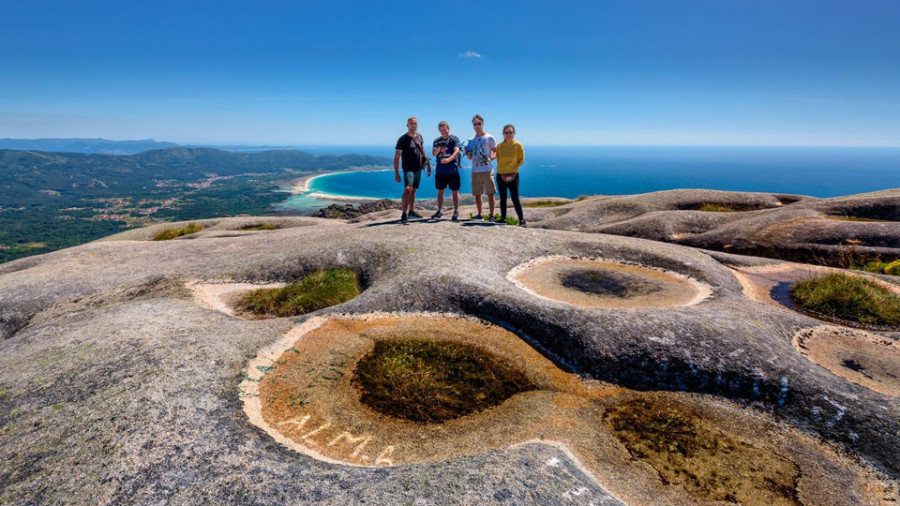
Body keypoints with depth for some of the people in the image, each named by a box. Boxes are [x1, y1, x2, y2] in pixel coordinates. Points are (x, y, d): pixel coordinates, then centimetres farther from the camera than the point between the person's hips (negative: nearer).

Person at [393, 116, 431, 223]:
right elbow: (396, 157, -8)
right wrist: (396, 173, -13)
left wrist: (428, 165, 19)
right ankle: (403, 214, -21)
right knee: (407, 190, -19)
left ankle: (411, 211, 26)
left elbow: (423, 153, 23)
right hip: (408, 169, -6)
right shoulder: (403, 139, -8)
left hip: (418, 169, 6)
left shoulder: (419, 137, 11)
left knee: (413, 190, 14)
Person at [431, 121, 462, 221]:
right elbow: (434, 154, 0)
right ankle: (440, 211, 19)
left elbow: (456, 151, -15)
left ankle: (456, 212, 8)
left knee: (454, 191, 1)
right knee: (440, 191, 9)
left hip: (453, 170, -3)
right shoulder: (437, 141, 10)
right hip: (440, 171, 3)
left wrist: (448, 159, -32)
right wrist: (438, 149, -24)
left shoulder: (454, 139, 0)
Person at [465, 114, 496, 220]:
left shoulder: (489, 138, 3)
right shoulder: (472, 140, 17)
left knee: (490, 193, -4)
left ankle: (491, 215, 2)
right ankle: (479, 214, 18)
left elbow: (496, 152, 1)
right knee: (477, 194, 8)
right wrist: (467, 153, -1)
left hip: (487, 170, -5)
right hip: (475, 170, 5)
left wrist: (490, 158, -19)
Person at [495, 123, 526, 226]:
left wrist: (513, 168, -4)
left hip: (513, 176, -3)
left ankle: (522, 220, -3)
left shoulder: (518, 145, -4)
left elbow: (521, 160, 2)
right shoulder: (499, 146, 2)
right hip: (500, 175, 3)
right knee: (502, 198, 10)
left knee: (515, 198, -7)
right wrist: (502, 168, 1)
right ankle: (503, 218, 19)